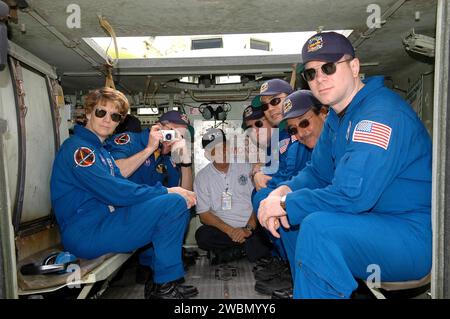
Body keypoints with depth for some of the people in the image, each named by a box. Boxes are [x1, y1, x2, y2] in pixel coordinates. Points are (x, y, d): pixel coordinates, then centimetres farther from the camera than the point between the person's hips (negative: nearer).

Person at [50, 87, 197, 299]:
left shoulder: (101, 151, 18)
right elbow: (115, 192, -22)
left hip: (103, 221, 9)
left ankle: (152, 266, 7)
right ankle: (164, 287, -9)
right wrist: (167, 192, -15)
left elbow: (122, 186, 10)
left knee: (178, 199, 8)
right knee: (174, 203, -21)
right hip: (85, 234, -9)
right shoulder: (77, 148, -12)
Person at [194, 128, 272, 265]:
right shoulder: (202, 177, 4)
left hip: (252, 225, 0)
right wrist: (230, 231, -14)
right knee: (202, 235, -30)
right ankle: (252, 245, -13)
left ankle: (233, 251, -9)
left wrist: (249, 228, -13)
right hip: (225, 229, 1)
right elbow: (204, 214, -1)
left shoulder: (246, 166, 4)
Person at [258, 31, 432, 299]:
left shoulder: (382, 112, -21)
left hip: (415, 236, -9)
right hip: (371, 223, 9)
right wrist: (284, 191, -7)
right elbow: (317, 173, 13)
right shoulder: (337, 117, 9)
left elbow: (352, 195, -29)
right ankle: (304, 285, 17)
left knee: (317, 226, -32)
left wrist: (286, 204, -19)